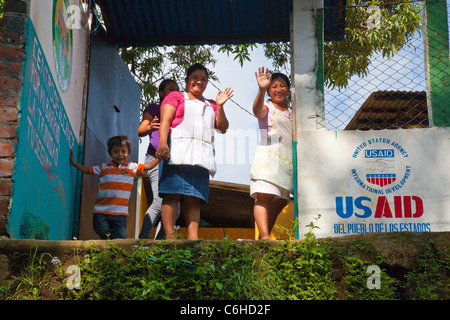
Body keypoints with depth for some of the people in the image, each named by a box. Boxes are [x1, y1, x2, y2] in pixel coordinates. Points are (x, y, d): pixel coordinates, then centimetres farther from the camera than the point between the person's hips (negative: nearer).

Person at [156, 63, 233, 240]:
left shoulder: (210, 105, 30)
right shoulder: (176, 96, 18)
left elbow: (223, 128, 19)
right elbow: (165, 121, 3)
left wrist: (219, 106, 6)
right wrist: (162, 143, -14)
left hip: (201, 157, 4)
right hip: (177, 152, -4)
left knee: (194, 198, -6)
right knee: (173, 194, -14)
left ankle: (193, 237, -14)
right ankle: (170, 237, -18)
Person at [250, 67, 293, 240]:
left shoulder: (291, 113, 24)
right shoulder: (267, 108, 6)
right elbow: (257, 110, -20)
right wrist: (261, 89, -37)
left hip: (288, 161, 7)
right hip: (268, 158, -7)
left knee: (279, 202, 4)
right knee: (264, 197, -20)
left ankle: (263, 237, 10)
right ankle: (264, 236, -31)